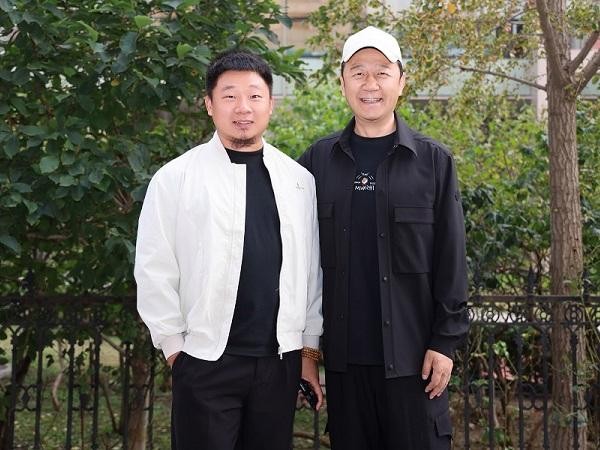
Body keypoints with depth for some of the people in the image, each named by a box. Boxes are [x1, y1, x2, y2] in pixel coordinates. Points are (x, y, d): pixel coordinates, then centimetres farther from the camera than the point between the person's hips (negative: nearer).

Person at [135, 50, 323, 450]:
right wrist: (175, 346, -3)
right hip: (206, 362, -3)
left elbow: (310, 270, 8)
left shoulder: (299, 179, 5)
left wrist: (309, 348, 8)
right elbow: (154, 272, -4)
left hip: (280, 360, 3)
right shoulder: (176, 177, -4)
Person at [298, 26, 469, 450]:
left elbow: (450, 260, -2)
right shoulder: (317, 160, 5)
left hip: (413, 353, -2)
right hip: (343, 355, 2)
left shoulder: (433, 161, 0)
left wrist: (445, 340, -7)